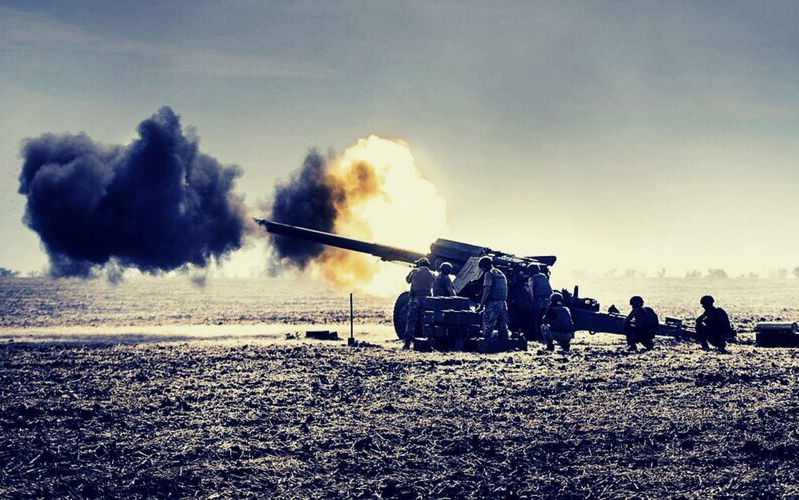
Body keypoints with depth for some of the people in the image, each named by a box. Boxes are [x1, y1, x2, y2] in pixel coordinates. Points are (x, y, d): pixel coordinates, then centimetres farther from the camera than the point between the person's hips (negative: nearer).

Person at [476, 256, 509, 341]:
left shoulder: (488, 274, -6)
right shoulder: (501, 274, 19)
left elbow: (487, 290, -15)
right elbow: (505, 290, 21)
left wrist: (481, 305, -13)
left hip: (492, 304, -8)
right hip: (503, 304, 8)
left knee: (487, 329, -6)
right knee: (503, 328, 10)